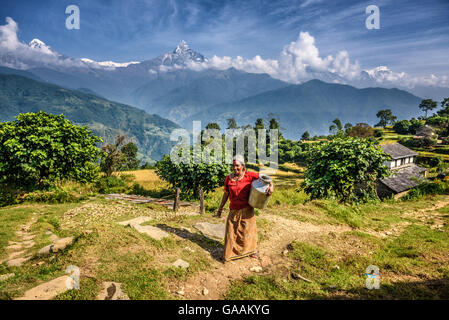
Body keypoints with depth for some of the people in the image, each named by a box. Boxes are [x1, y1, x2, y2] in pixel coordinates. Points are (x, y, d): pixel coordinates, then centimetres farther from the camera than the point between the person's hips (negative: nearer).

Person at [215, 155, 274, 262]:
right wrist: (220, 208, 14)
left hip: (246, 210, -2)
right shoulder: (228, 179, 0)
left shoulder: (249, 176, -9)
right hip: (233, 210, 2)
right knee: (231, 231, 8)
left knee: (248, 229, 11)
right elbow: (226, 194, 9)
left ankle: (252, 250, 34)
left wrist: (271, 186, -28)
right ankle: (230, 252, 27)